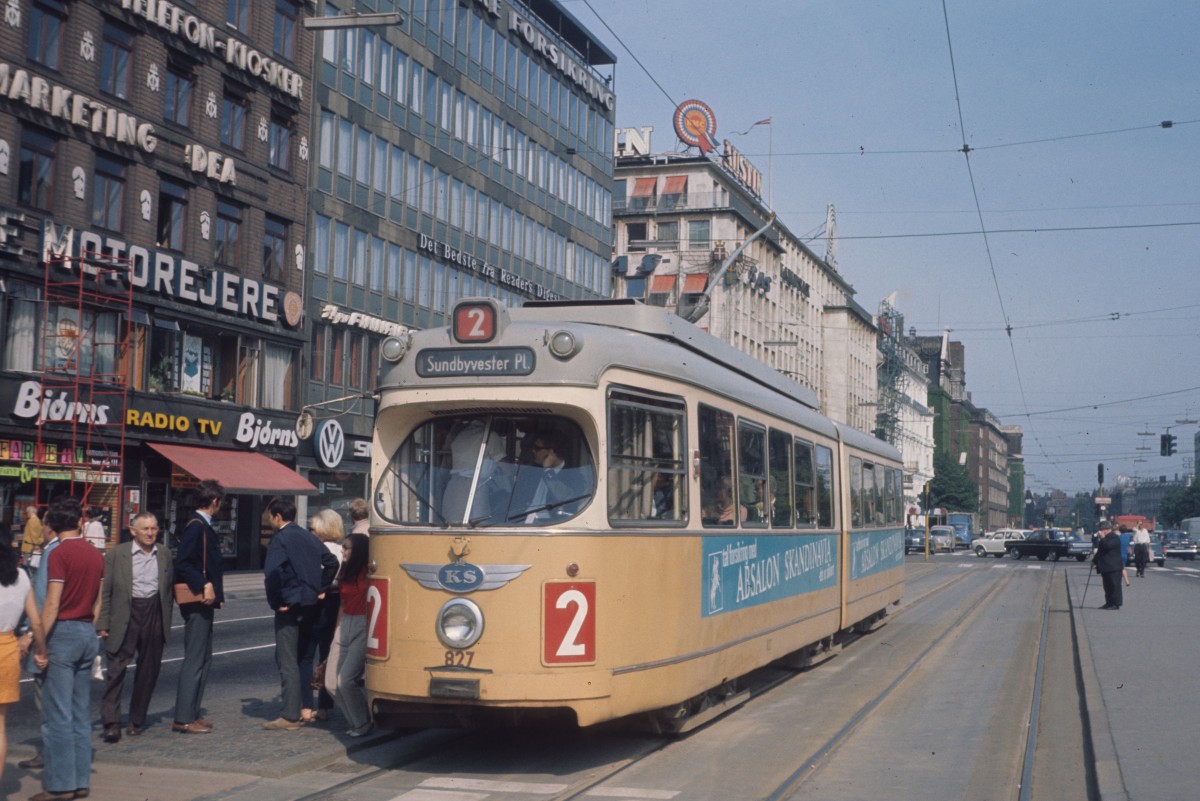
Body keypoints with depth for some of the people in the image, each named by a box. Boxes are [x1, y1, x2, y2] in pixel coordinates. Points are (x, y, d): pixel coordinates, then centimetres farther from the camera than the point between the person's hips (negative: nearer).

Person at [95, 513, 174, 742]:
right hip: (125, 616, -3)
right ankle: (111, 723, -3)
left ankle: (137, 720, 21)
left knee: (148, 671, 9)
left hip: (155, 615, 3)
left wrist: (167, 617, 9)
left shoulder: (165, 554, 9)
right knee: (116, 670, -6)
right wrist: (103, 624, -6)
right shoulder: (116, 555, -1)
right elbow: (105, 592, -1)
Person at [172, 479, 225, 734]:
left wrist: (215, 592, 13)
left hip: (204, 602, 10)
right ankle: (183, 719, -1)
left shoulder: (204, 526, 14)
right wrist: (205, 585, -24)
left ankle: (191, 713, 21)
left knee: (203, 659, 15)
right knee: (194, 660, -6)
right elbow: (182, 563, -23)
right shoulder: (197, 526, -15)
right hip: (197, 604, -10)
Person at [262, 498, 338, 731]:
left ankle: (290, 716, -5)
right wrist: (321, 590, 13)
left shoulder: (280, 539, -11)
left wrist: (275, 602, -12)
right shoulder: (308, 537, 12)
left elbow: (272, 572, -23)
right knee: (303, 657, 17)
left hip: (290, 607, -8)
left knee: (287, 661, -4)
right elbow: (331, 562, 15)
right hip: (310, 605, 8)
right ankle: (304, 707, 22)